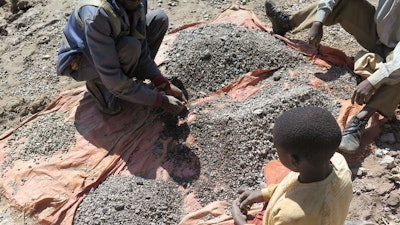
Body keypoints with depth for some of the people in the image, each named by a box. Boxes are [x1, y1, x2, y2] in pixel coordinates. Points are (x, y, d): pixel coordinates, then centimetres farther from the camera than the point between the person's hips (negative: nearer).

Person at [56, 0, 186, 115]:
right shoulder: (96, 14, -39)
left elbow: (142, 52, -11)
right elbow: (112, 79, -38)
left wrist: (164, 84, -20)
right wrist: (159, 100, -33)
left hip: (111, 48, 7)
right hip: (78, 62, -6)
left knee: (159, 19, -7)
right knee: (130, 47, -36)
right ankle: (99, 85, -7)